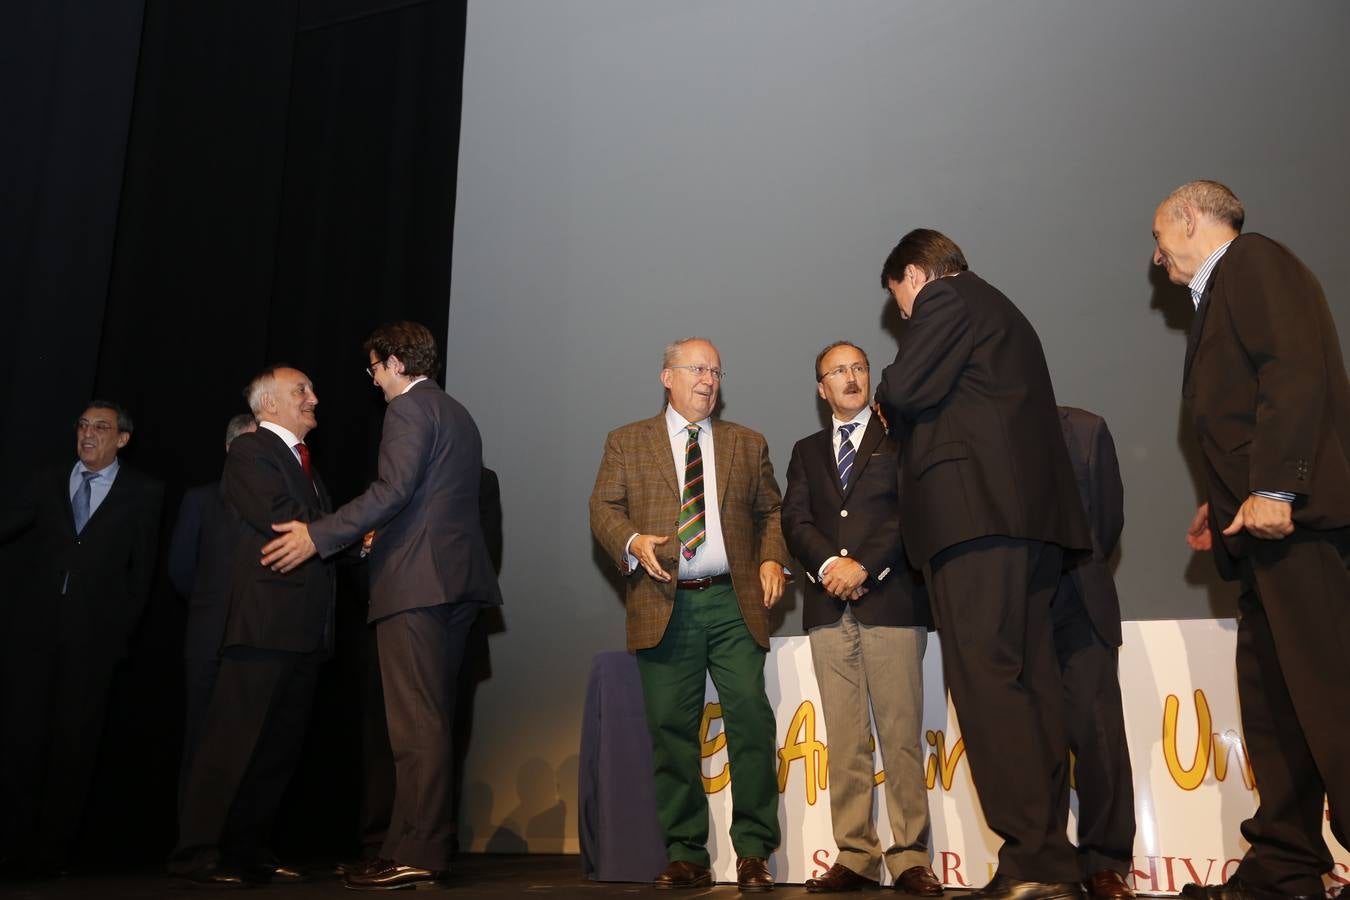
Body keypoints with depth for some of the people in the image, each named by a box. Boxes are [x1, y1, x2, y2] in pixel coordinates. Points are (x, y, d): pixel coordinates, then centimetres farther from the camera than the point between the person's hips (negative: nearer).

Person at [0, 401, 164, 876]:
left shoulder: (143, 492, 3)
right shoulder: (49, 482, 12)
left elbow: (142, 568, 3)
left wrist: (125, 627, 2)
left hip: (94, 635, -2)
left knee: (75, 742, 4)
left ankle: (54, 847, 14)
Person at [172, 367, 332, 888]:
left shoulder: (304, 461, 25)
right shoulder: (249, 451, -2)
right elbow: (284, 521, -16)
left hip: (305, 629, 9)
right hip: (265, 622, -9)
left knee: (281, 747, 10)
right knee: (236, 741, -6)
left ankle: (249, 851, 18)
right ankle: (200, 854, 2)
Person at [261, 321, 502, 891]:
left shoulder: (409, 408, -6)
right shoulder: (458, 415, 23)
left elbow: (394, 489, -19)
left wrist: (318, 536, -16)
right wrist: (385, 534, 31)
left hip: (416, 580, -9)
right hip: (458, 580, 10)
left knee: (417, 724, -8)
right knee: (431, 722, 11)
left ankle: (418, 856, -5)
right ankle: (414, 847, 16)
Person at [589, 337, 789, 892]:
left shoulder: (748, 444, 17)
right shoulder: (626, 443, 12)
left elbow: (772, 511, 17)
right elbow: (603, 508, 5)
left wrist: (772, 558, -1)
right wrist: (633, 541, -14)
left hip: (733, 602, 1)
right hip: (664, 606, 0)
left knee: (751, 717, -7)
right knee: (671, 730, 2)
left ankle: (753, 853, 6)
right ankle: (686, 856, 13)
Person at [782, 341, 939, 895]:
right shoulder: (807, 451, 21)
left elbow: (911, 510, -2)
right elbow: (795, 520, 9)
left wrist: (864, 566, -11)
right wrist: (829, 565, -9)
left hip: (890, 600, -3)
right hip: (829, 608, 3)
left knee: (901, 734, -4)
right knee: (845, 740, 3)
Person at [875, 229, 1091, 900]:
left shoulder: (947, 299, 2)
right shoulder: (1000, 311, 30)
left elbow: (904, 389, -10)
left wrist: (886, 409, 10)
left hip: (974, 509, -10)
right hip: (1030, 514, 10)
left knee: (986, 679, -12)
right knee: (1029, 682, 6)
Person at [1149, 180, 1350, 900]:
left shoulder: (1254, 260, 0)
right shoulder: (1219, 294, 28)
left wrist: (1272, 488, -23)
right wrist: (1224, 503, 17)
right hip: (1263, 526, 10)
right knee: (1268, 699, 9)